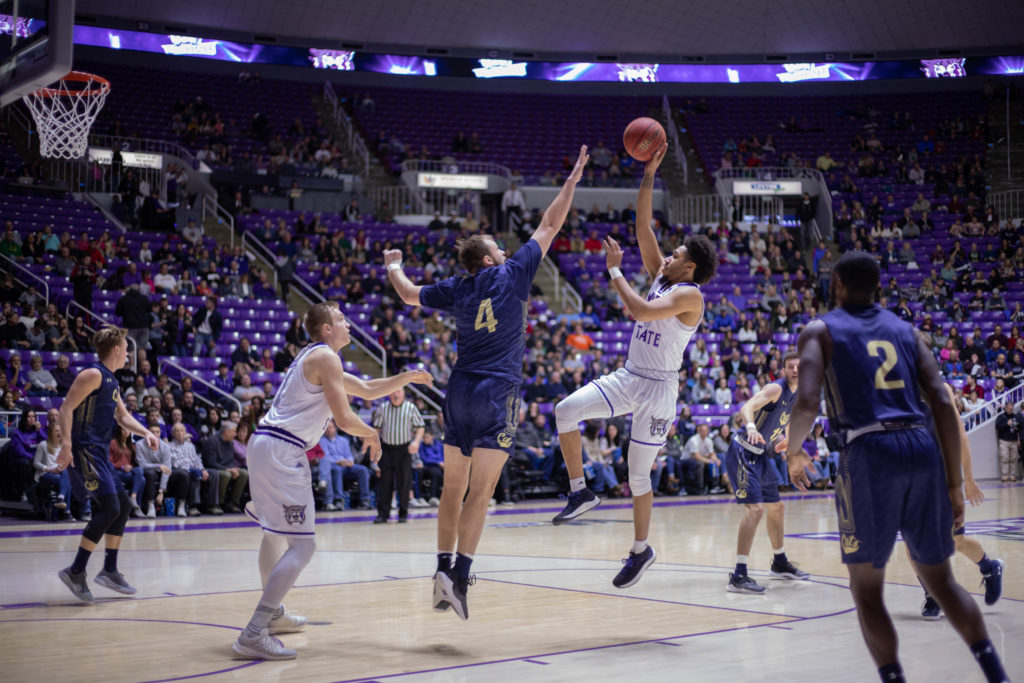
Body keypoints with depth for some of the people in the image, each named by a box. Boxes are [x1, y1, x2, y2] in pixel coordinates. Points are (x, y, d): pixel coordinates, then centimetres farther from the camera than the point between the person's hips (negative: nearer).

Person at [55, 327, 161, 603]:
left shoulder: (112, 382, 18)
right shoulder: (93, 375, -11)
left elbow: (123, 416, 29)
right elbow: (66, 409, -18)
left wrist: (145, 433, 12)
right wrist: (66, 444, -29)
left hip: (99, 453, 10)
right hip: (85, 450, -10)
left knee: (123, 505, 12)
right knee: (109, 508, -16)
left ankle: (110, 570, 19)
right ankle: (75, 571, -11)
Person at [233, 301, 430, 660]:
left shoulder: (314, 358, 23)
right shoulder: (325, 358, -8)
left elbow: (366, 390, 32)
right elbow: (344, 419, -14)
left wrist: (406, 377, 24)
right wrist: (372, 434, 5)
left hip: (264, 443, 11)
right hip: (281, 450, -11)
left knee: (276, 532, 27)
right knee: (302, 546, -13)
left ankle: (272, 613, 44)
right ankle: (253, 635, -19)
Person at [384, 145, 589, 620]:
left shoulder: (456, 289, 8)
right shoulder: (511, 275, 0)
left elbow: (409, 295, 24)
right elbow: (548, 228, 6)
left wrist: (394, 268, 43)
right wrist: (572, 180, 15)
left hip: (459, 392, 5)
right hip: (497, 394, -4)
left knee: (453, 488, 11)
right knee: (480, 492, -7)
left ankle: (443, 568, 12)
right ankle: (459, 575, -14)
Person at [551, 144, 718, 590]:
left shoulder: (689, 294, -14)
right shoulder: (660, 275, 9)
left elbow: (641, 310, -28)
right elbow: (643, 226, 6)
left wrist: (615, 271, -18)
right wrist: (649, 174, -1)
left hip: (657, 388, -7)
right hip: (627, 377, 7)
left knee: (638, 474, 1)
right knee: (565, 410, -17)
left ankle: (641, 550, 20)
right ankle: (580, 492, -3)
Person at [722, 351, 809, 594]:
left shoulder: (796, 396, 10)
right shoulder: (776, 388, -17)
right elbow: (746, 408, -35)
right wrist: (751, 427, -54)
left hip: (760, 455, 10)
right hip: (743, 453, -10)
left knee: (777, 507, 21)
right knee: (756, 508, -21)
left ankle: (780, 563, 42)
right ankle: (738, 576, -22)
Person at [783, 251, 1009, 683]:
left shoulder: (820, 331, 9)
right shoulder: (905, 331, 21)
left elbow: (806, 404, -9)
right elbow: (943, 406, 9)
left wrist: (794, 452, 10)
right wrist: (954, 483, 12)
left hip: (869, 453, -4)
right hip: (922, 449, 4)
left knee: (866, 589, 8)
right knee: (941, 581, 17)